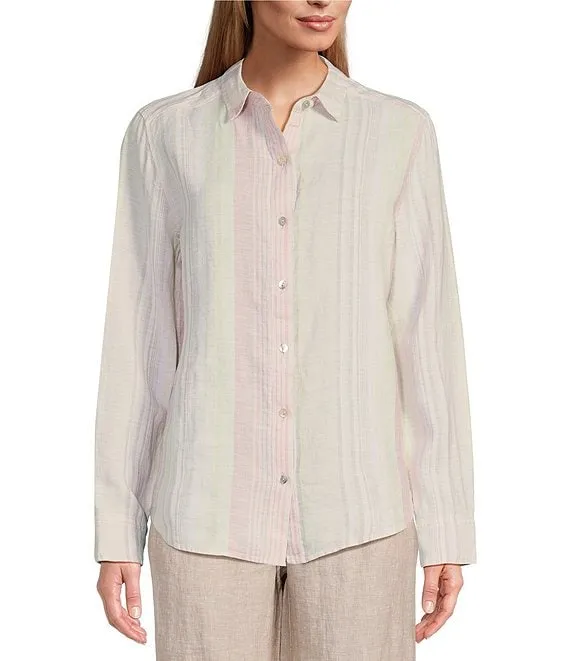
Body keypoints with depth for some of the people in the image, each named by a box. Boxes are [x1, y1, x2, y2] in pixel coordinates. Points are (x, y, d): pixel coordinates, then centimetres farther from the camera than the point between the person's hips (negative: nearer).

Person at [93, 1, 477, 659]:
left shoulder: (401, 132, 2)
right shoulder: (164, 133, 2)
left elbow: (427, 334, 2)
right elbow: (138, 339, 3)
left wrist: (445, 528, 0)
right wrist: (116, 530, 2)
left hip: (354, 513, 1)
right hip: (212, 509, 0)